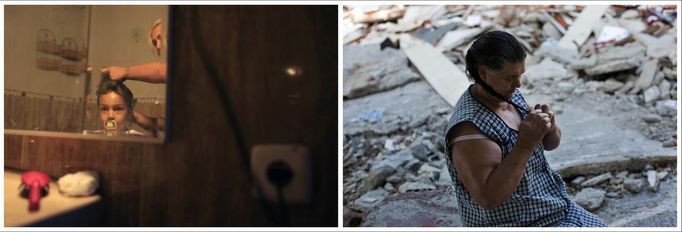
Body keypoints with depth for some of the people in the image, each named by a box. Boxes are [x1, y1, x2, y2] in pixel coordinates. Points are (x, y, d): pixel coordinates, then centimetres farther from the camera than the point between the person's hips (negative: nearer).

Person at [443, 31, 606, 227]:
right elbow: (488, 198, -32)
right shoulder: (470, 127, -27)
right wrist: (525, 145, -33)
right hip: (518, 223, -8)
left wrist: (549, 127, -13)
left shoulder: (510, 96, -2)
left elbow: (550, 143, 10)